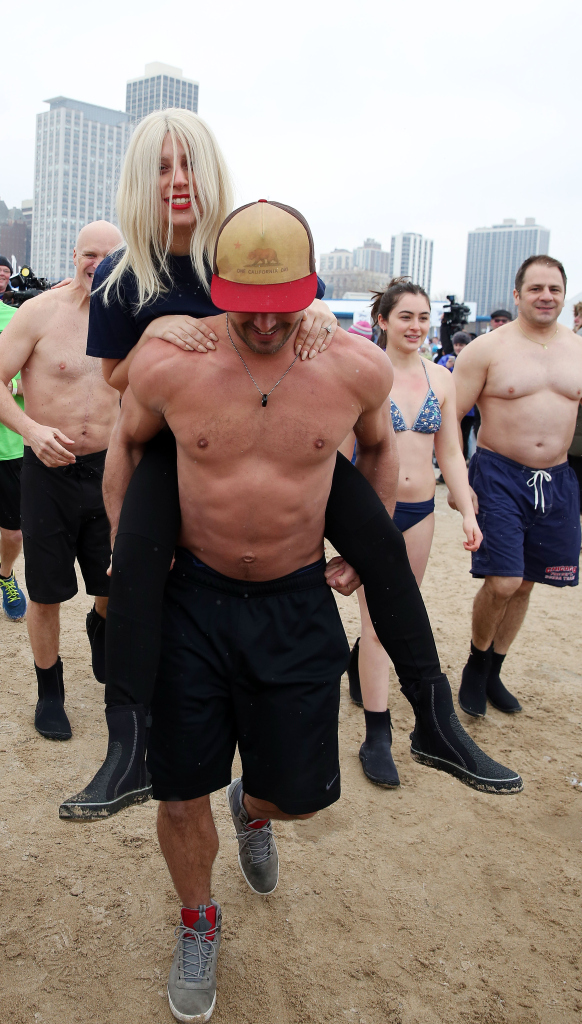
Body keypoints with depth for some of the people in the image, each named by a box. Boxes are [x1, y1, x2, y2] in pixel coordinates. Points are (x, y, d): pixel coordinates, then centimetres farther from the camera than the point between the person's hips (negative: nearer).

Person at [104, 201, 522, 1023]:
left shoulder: (358, 368, -10)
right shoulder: (168, 366, -14)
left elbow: (377, 444, 12)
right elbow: (128, 441, 8)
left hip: (297, 607, 1)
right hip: (192, 599, 0)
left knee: (300, 792, 10)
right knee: (181, 797, 6)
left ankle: (253, 808, 51)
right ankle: (199, 922, 39)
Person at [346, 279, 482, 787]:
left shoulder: (441, 378, 6)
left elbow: (450, 453, 10)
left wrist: (468, 511, 3)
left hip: (421, 511, 5)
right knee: (378, 622, -5)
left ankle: (359, 664, 48)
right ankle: (377, 736, 4)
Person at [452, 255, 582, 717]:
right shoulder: (487, 349, -6)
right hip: (500, 475, -4)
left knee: (524, 584, 11)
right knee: (503, 582, -12)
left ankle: (493, 673, 30)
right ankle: (476, 665, 16)